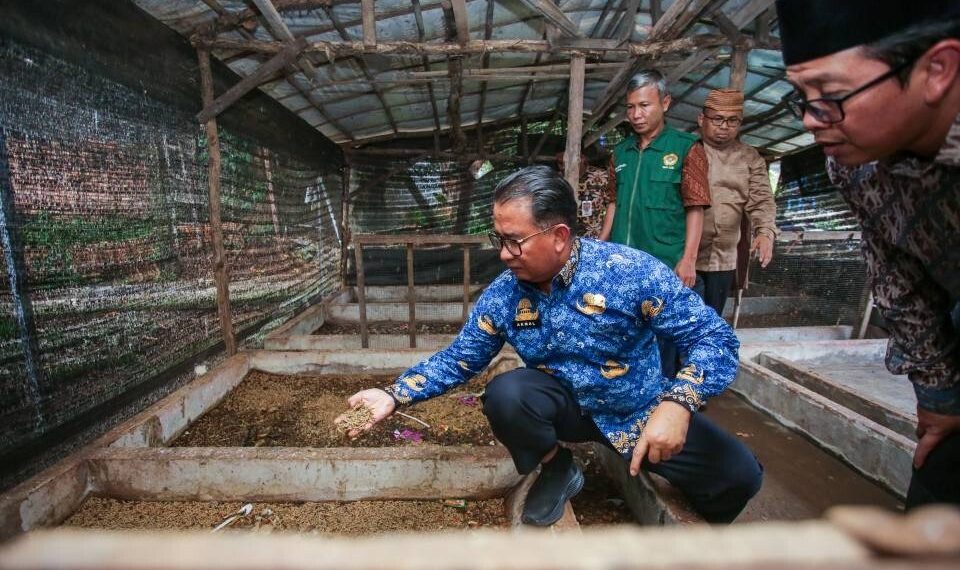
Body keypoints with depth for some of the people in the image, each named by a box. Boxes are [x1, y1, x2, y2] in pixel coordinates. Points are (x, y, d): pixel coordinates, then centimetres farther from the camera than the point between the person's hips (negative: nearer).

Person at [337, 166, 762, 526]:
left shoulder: (630, 271, -24)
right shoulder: (502, 296, -14)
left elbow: (714, 337, -22)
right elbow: (457, 360, -4)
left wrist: (677, 402, -39)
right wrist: (395, 395, -16)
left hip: (640, 412, 0)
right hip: (568, 406, 1)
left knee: (738, 474, -14)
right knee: (505, 393, -29)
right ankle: (558, 472, 3)